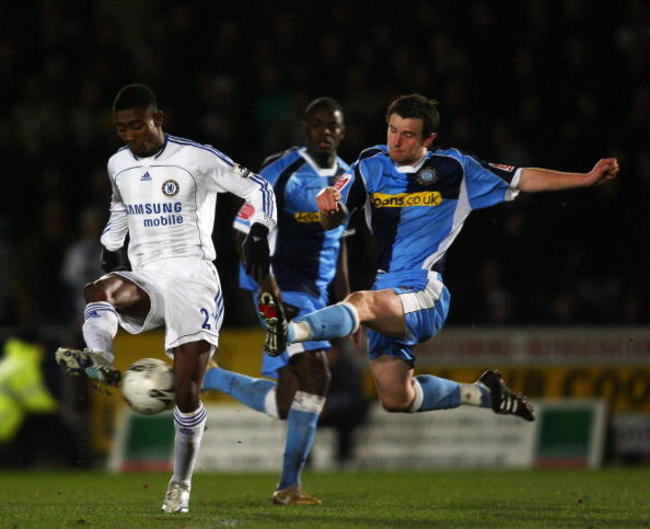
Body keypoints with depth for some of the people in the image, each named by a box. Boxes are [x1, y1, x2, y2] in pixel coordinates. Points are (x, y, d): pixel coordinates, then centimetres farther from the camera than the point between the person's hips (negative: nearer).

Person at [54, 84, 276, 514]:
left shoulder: (197, 159, -3)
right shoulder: (119, 165, 13)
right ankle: (100, 362, -63)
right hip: (144, 279, 4)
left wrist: (259, 234, -13)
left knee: (187, 390, -11)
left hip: (192, 274, -4)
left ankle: (181, 485, 3)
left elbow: (258, 189, 1)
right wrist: (111, 250, 21)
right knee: (97, 292, -34)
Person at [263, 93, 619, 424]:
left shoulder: (452, 169, 0)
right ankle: (484, 394, 30)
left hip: (425, 297, -6)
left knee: (362, 303, -36)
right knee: (396, 400, 9)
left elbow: (522, 179, 6)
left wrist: (588, 178, -1)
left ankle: (287, 333, -60)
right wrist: (327, 203, -18)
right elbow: (332, 220, 7)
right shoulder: (371, 164, 8)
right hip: (388, 300, 6)